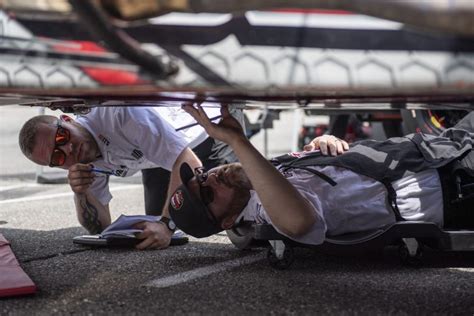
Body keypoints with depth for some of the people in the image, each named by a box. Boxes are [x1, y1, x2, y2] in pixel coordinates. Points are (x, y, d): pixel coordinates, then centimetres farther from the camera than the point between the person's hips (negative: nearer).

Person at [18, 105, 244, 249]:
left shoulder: (121, 113, -44)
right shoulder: (84, 163, -19)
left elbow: (190, 165, -47)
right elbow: (102, 227, -15)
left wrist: (167, 225, -56)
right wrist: (80, 194, -35)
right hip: (161, 155, 6)